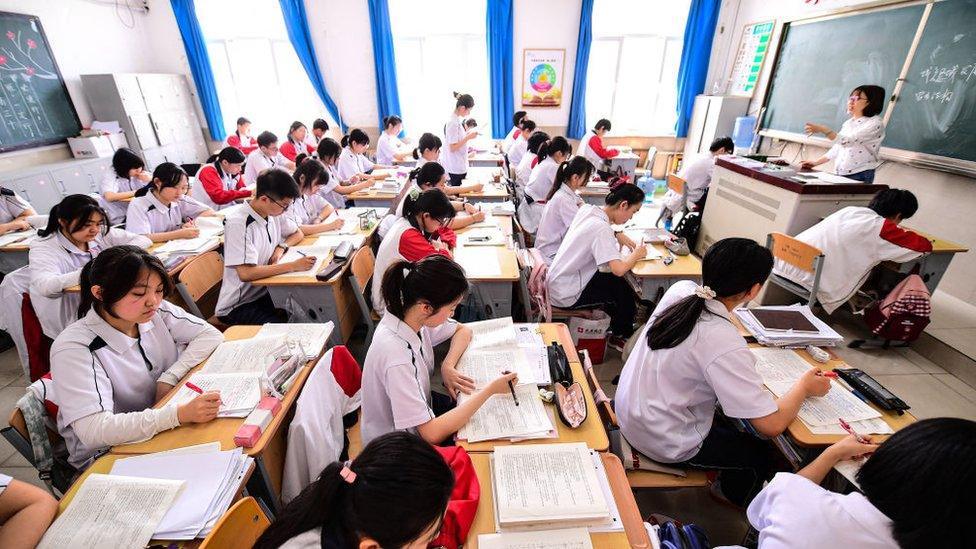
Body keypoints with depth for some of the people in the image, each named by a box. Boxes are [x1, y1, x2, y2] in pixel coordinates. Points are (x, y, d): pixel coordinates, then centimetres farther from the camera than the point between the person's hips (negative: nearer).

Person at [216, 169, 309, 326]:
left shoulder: (273, 213, 1)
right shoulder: (238, 224, -21)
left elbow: (298, 234, 17)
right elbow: (246, 273, -28)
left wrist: (281, 248, -3)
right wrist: (293, 265, -27)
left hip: (266, 293, 7)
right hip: (238, 306, -7)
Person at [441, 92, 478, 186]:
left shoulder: (457, 120, 9)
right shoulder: (453, 123, -19)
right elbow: (452, 148, -21)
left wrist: (467, 135, 8)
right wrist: (468, 137, -18)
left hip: (460, 165, 9)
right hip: (456, 168, -9)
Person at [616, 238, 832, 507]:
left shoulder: (680, 289, -13)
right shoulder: (725, 345, -33)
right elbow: (772, 424, -23)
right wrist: (804, 386, -6)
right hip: (663, 443, -6)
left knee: (724, 423, 31)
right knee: (761, 453, 19)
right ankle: (734, 504, 49)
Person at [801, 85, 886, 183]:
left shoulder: (875, 123, -8)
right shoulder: (848, 123, 15)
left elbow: (848, 142, -23)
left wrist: (823, 129, -30)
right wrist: (816, 162, 13)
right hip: (839, 175, 6)